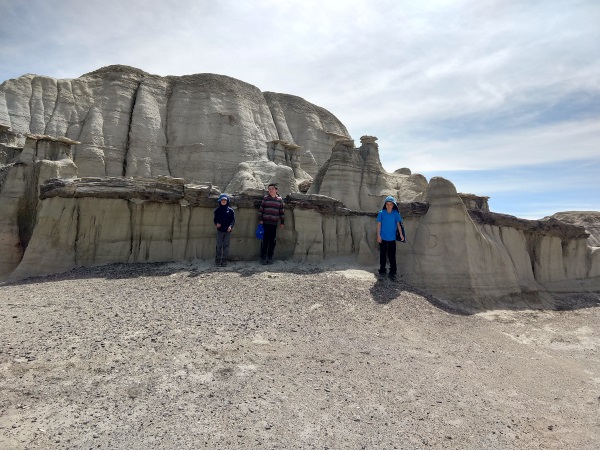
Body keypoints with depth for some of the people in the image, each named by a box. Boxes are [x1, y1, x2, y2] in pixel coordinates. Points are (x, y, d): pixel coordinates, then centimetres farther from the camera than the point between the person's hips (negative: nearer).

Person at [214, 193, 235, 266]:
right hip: (219, 230, 0)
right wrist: (216, 223, -12)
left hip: (227, 231, 0)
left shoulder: (230, 210, 3)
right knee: (219, 246, 3)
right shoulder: (217, 210, 5)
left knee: (226, 246, 2)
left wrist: (230, 226, -15)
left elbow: (233, 220, 2)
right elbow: (215, 219, 9)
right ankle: (218, 260, 11)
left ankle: (224, 261, 8)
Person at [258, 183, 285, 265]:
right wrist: (260, 219, 0)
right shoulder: (265, 198, 5)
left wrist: (282, 222, 11)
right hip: (265, 223, -1)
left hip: (274, 223, 2)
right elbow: (260, 209, 6)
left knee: (272, 241, 4)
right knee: (265, 240, -2)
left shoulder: (280, 200, 9)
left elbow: (282, 212, 13)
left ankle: (270, 257, 13)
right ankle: (263, 257, 5)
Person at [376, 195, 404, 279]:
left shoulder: (396, 213, -4)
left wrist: (401, 235, -3)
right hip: (383, 238, 0)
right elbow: (379, 224, -3)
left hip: (392, 238, 0)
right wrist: (378, 236, -5)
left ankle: (392, 272, 12)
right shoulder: (381, 213, -6)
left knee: (392, 255, 3)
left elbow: (398, 224, 1)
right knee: (383, 254, 11)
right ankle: (382, 270, 25)